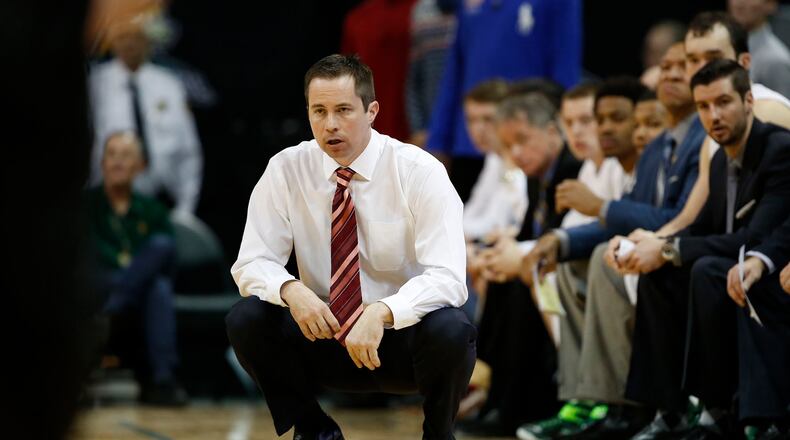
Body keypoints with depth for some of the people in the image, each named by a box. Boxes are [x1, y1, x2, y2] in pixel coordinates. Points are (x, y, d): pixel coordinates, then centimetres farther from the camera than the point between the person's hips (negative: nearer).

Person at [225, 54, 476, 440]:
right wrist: (291, 290, -31)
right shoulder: (286, 170, -6)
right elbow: (251, 263, -7)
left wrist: (381, 313, -40)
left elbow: (447, 277, -23)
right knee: (245, 319, -24)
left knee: (450, 332, -35)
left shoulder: (420, 172, -14)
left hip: (405, 335, -2)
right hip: (324, 335, 2)